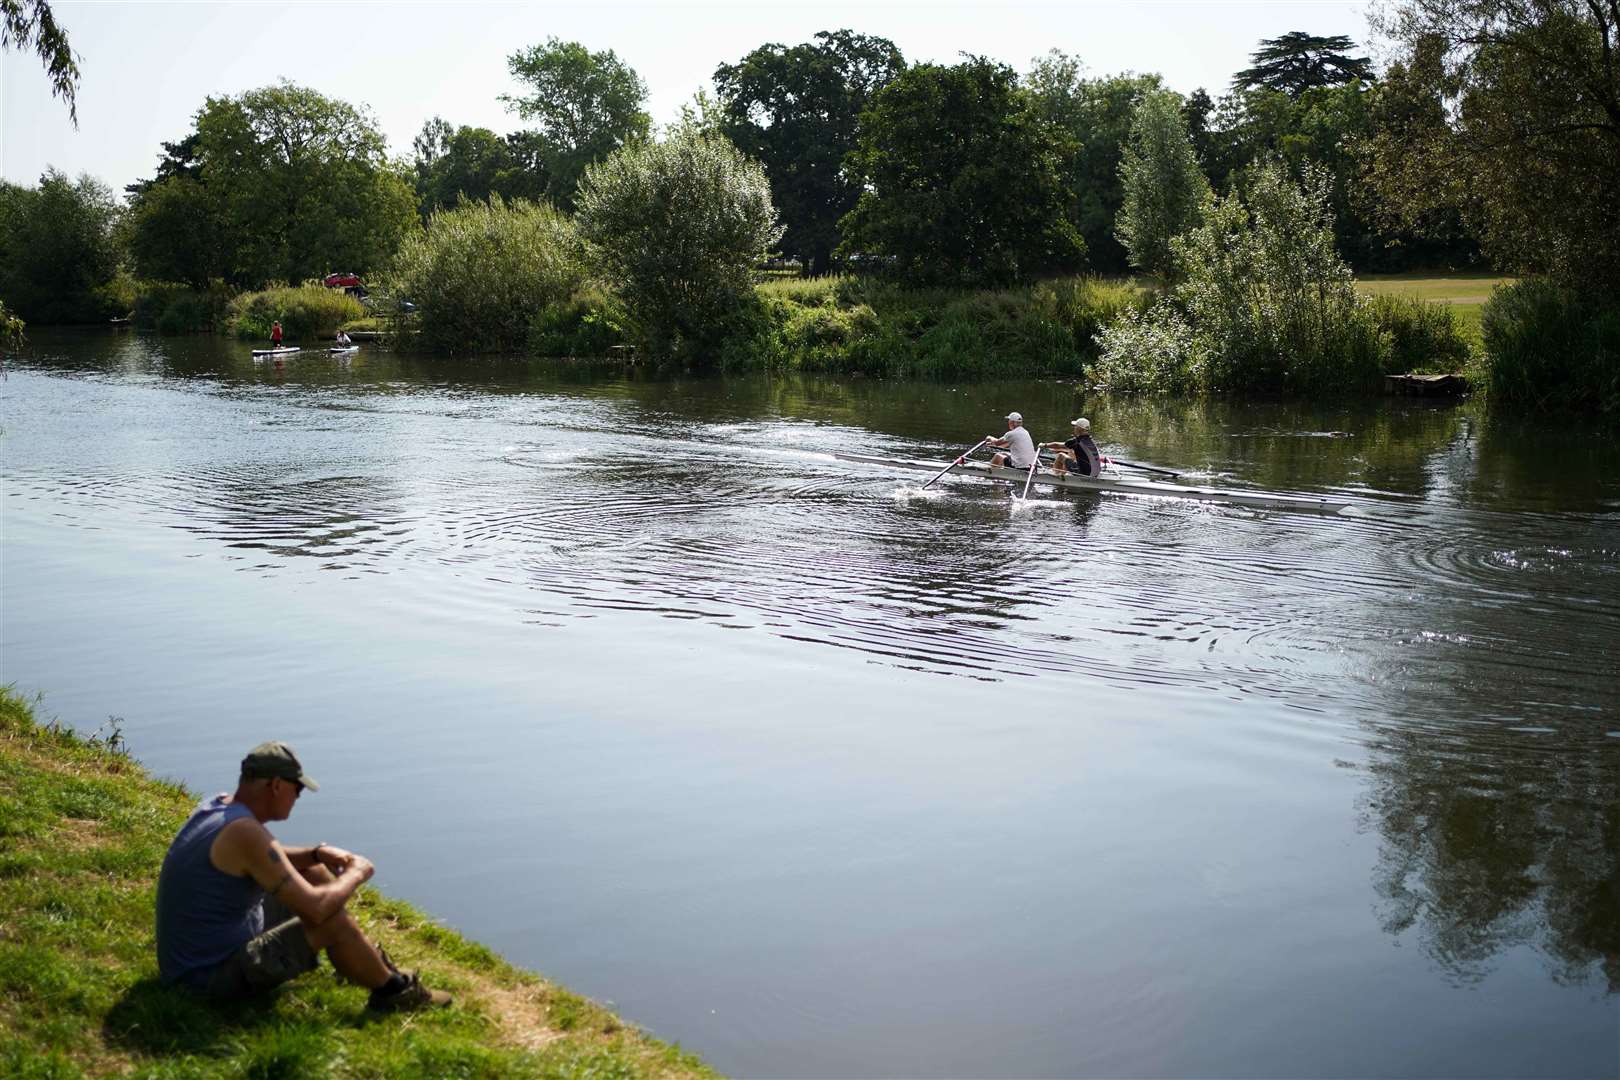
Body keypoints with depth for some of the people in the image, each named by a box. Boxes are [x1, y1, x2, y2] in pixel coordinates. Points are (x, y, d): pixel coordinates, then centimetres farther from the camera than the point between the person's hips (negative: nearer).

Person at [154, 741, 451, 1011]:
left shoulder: (217, 806, 1)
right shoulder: (245, 833, -28)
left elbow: (266, 860, 22)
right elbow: (315, 909, -28)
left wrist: (319, 853, 5)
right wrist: (356, 874, -9)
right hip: (214, 976, -10)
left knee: (313, 873, 16)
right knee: (333, 921, -15)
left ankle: (368, 960, 29)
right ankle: (393, 991, 8)